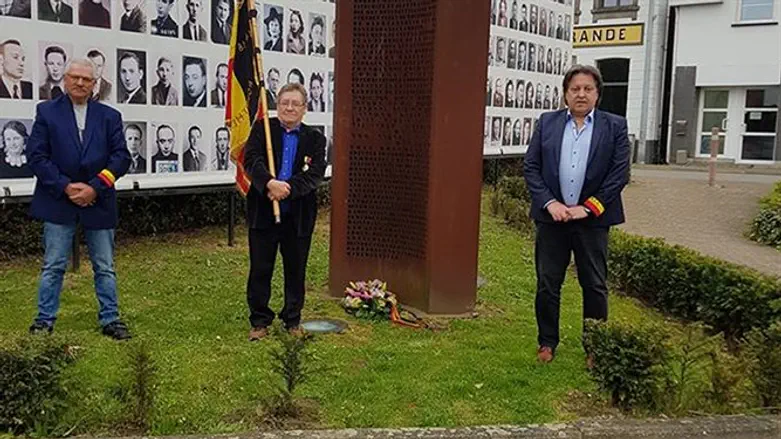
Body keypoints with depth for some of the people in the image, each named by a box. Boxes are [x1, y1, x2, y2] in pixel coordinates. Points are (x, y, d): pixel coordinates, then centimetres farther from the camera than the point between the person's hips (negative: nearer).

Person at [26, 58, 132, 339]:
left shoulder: (109, 116, 6)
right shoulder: (47, 112, 4)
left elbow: (121, 157, -1)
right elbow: (36, 155, -3)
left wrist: (95, 187, -13)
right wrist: (65, 187, -13)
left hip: (98, 201, 1)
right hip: (58, 201, -1)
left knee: (105, 267, 7)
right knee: (53, 266, 6)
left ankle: (110, 319, 17)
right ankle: (45, 319, 18)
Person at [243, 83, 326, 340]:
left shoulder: (314, 138, 5)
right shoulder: (262, 129, 3)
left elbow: (316, 172, -8)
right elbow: (252, 160, -12)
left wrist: (288, 188, -23)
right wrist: (270, 183, -29)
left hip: (299, 215, 1)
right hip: (263, 212, -1)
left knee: (295, 270, 11)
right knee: (260, 269, 7)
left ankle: (293, 321, 27)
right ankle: (259, 321, 21)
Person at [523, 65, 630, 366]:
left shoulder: (615, 126, 2)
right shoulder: (547, 123, 6)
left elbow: (620, 172, -4)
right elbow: (530, 166, 2)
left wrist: (588, 208, -11)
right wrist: (550, 203, -10)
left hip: (593, 218, -1)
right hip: (552, 216, 1)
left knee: (595, 286, 7)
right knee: (547, 284, 8)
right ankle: (547, 342, 24)